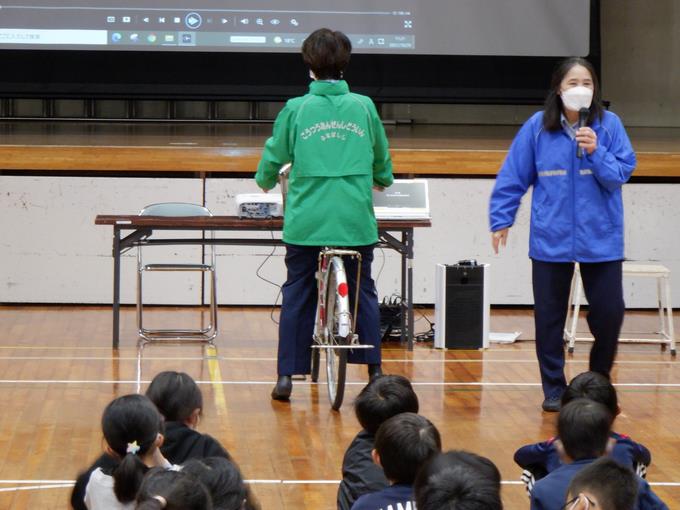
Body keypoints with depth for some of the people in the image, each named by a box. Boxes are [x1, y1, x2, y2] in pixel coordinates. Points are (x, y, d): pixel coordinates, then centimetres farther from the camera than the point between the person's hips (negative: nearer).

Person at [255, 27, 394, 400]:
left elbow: (273, 157, 9)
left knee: (297, 295, 8)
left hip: (306, 220, -1)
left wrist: (266, 181, 31)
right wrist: (382, 180, 40)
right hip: (356, 220, 1)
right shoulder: (364, 107, 4)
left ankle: (287, 376, 6)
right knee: (363, 290, 13)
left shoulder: (296, 109, 0)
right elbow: (382, 161, 17)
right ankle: (375, 369, 12)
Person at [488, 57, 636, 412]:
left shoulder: (609, 125, -3)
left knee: (608, 314, 2)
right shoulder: (538, 127, -3)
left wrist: (596, 152, -19)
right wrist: (501, 218, 2)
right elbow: (512, 177, 2)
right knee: (549, 316, 7)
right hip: (551, 239, 0)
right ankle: (554, 390, 20)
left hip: (601, 239, 0)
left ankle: (599, 383, 26)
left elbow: (621, 175, -4)